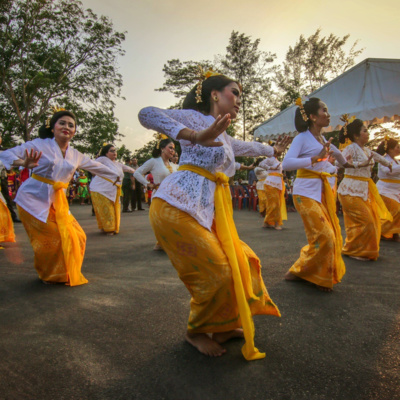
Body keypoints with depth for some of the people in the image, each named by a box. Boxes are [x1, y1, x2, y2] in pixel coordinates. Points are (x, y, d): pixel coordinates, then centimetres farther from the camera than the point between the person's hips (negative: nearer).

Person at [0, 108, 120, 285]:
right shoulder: (40, 145, -5)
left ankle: (68, 274, 24)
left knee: (76, 236, 1)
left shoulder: (75, 155, 10)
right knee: (53, 237, -11)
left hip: (58, 201, 6)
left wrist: (115, 177, 34)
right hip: (34, 198, -5)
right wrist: (24, 163, -30)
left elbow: (95, 166, 24)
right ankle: (50, 276, 16)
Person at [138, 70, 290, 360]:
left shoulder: (224, 137, 24)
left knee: (242, 263, 9)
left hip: (208, 213, 9)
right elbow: (147, 114, -17)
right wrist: (196, 136, -30)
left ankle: (223, 327, 30)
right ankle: (196, 332, 19)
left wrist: (272, 150, 63)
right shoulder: (198, 118, -2)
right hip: (177, 207, -9)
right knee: (217, 272, -9)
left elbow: (245, 147, 46)